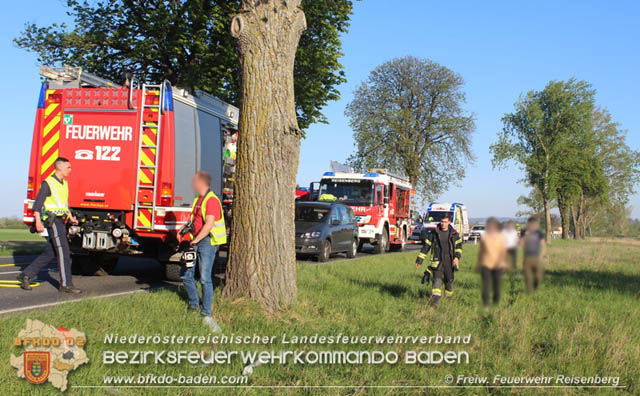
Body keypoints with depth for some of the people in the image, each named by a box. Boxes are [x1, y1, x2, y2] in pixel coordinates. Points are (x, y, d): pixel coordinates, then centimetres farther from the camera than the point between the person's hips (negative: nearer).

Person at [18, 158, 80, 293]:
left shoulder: (64, 183, 17)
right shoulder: (48, 183, -9)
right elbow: (37, 204, -11)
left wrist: (70, 217, 20)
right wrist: (38, 222, -19)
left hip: (61, 221, 9)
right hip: (52, 221, -9)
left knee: (49, 253, 10)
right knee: (63, 251, -11)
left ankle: (26, 275, 18)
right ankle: (66, 284, -8)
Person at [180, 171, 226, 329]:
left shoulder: (211, 200, -15)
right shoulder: (197, 199, 16)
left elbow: (209, 224, -23)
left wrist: (196, 240, -18)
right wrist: (184, 229, 8)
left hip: (208, 241, -10)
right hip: (196, 241, 10)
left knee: (205, 278, -11)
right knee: (186, 274, 12)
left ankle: (207, 313, -5)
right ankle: (194, 305, 28)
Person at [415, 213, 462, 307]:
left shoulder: (454, 233, 3)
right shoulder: (433, 233, 0)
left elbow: (459, 246, 8)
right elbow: (425, 247, 4)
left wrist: (457, 257, -11)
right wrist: (419, 260, 2)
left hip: (449, 261, 2)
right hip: (437, 261, -1)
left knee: (449, 279, 13)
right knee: (437, 279, -16)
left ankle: (449, 295, 40)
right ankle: (435, 299, -25)